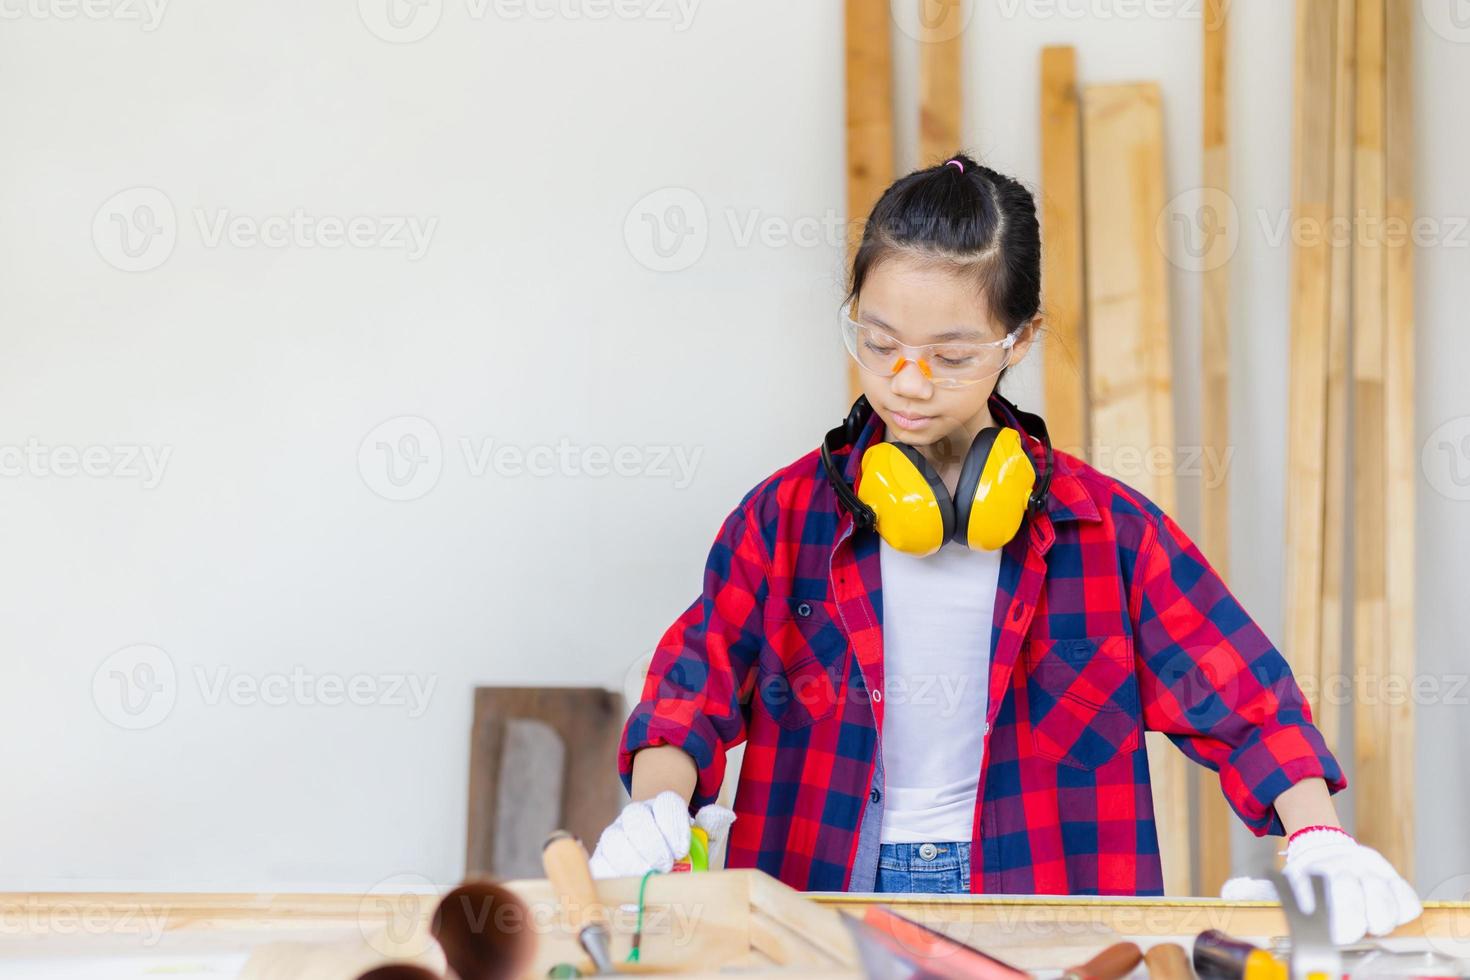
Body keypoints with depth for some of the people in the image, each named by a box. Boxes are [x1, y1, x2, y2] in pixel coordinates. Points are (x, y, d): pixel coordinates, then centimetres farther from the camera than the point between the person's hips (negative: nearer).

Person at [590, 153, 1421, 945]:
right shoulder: (789, 514, 6)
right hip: (822, 895, 3)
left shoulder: (1103, 526, 3)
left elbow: (1238, 690, 1)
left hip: (1044, 900, -3)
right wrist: (659, 804, -16)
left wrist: (1317, 838, -12)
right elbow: (699, 677, 4)